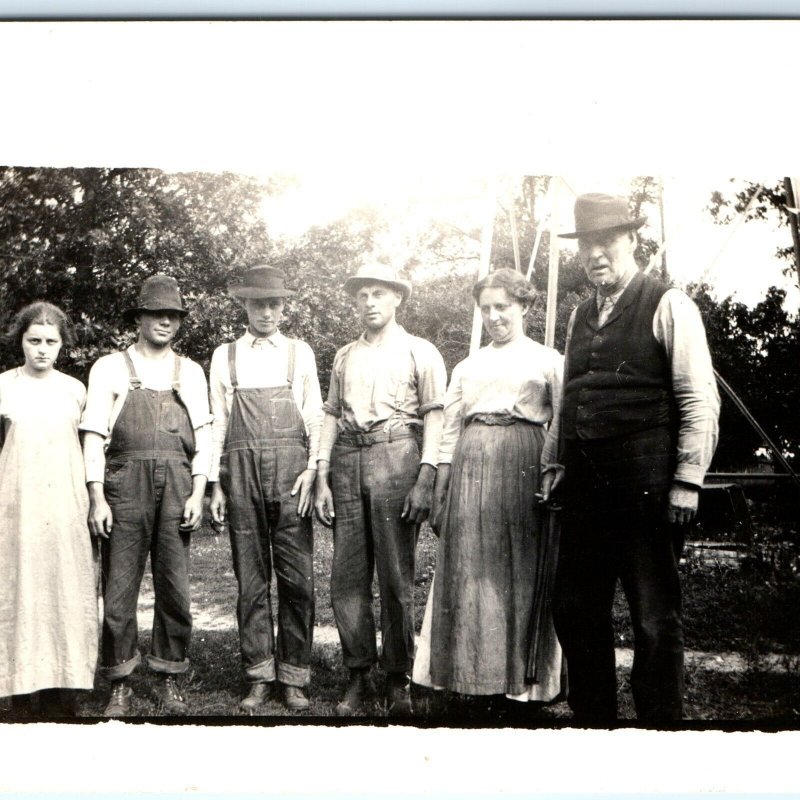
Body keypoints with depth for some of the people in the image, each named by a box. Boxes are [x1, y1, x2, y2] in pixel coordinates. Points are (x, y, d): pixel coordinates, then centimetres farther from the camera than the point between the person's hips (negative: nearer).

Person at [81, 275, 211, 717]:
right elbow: (94, 435, 4)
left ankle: (169, 679, 15)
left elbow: (203, 436, 10)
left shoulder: (190, 372, 15)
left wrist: (198, 493, 0)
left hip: (177, 484, 2)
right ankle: (120, 684, 10)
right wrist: (97, 497, -4)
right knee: (119, 587, -1)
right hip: (125, 483, -1)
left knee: (174, 588, 3)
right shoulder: (110, 367, 9)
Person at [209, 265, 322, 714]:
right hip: (242, 470, 1)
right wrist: (216, 483, 6)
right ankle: (259, 676, 13)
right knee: (251, 579, 4)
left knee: (297, 577, -2)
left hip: (291, 467, -1)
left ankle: (295, 677, 9)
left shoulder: (300, 352, 12)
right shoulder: (225, 356, 13)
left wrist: (311, 469, -3)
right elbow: (218, 421, 11)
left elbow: (315, 416, 9)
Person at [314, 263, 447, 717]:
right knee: (347, 576, 3)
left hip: (396, 458, -4)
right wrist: (322, 475, 8)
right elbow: (332, 415, 17)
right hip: (347, 459, 4)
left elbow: (434, 416, -1)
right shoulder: (345, 356, 20)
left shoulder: (420, 352, 6)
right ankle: (358, 674, 13)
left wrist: (425, 476, -12)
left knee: (396, 577, -2)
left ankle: (399, 679, 8)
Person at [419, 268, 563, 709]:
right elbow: (449, 433, 16)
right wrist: (439, 497, 9)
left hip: (525, 466, -3)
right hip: (470, 469, 3)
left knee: (522, 572, -2)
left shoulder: (549, 361, 9)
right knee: (469, 571, 1)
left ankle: (523, 679, 8)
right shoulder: (466, 367, 19)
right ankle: (474, 675, 11)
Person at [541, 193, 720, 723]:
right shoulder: (580, 316, 17)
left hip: (646, 488, -6)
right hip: (586, 487, 7)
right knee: (576, 612, 11)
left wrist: (687, 480, -13)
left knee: (655, 620, 1)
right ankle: (593, 719, 26)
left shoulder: (668, 306, -3)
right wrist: (553, 462, 15)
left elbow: (700, 400, -8)